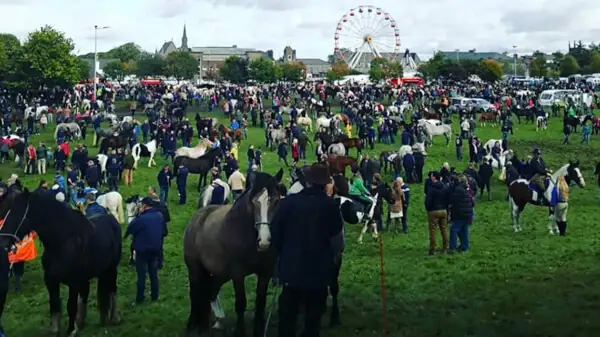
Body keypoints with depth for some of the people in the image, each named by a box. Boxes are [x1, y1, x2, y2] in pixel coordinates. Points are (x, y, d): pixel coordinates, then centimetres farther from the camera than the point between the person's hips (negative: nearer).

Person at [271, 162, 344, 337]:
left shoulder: (288, 202, -8)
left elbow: (275, 233, -2)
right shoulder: (330, 206, -10)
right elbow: (337, 240, -6)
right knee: (313, 316, 13)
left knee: (287, 316, 14)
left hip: (291, 268, 1)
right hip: (319, 270, -1)